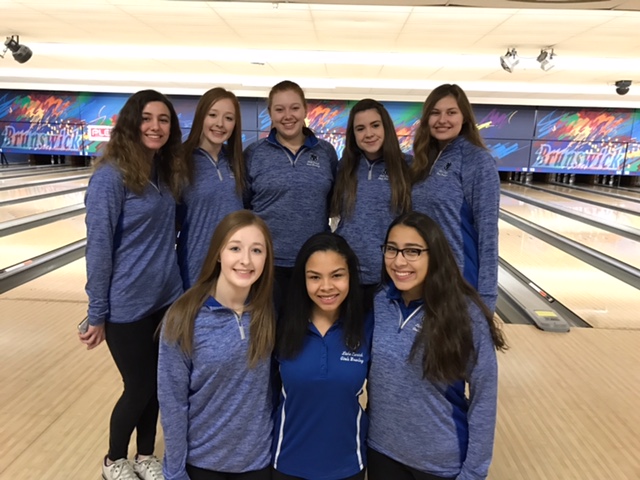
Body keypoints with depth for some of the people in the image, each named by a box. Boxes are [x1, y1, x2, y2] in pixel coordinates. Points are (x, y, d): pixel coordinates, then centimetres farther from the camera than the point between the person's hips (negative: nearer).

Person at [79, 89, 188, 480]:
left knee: (157, 384, 17)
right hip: (128, 304, -6)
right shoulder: (111, 176, -16)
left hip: (167, 299, 6)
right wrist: (97, 314, -11)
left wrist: (169, 279, 10)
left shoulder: (169, 173, 4)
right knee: (140, 387, 9)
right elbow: (99, 247, -15)